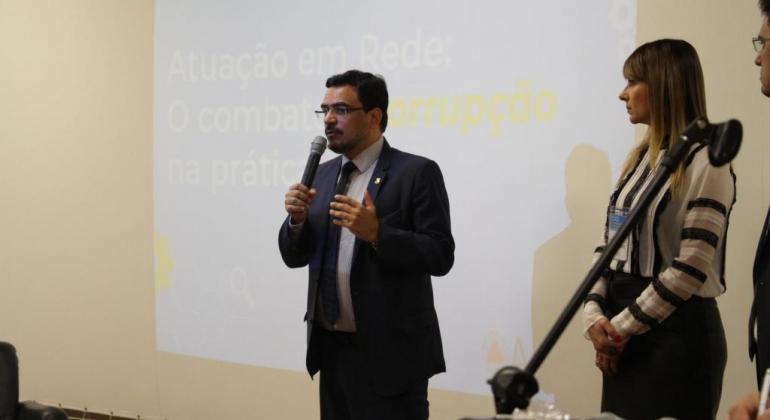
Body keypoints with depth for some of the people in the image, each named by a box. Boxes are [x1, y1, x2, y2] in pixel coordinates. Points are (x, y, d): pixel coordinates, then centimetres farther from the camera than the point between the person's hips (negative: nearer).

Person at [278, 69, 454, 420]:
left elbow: (440, 256, -13)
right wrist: (297, 219, -8)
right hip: (333, 349, 6)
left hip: (390, 352, -6)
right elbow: (295, 257, 12)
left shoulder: (417, 173, -7)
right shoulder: (323, 174, 12)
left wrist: (377, 233, -25)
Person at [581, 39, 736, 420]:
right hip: (624, 332, 7)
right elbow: (608, 246, 11)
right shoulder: (640, 158, 13)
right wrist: (596, 317, -4)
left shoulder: (705, 162, -11)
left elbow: (692, 268, -17)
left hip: (678, 331, -7)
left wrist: (622, 326, -13)